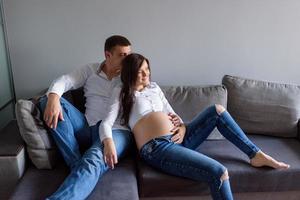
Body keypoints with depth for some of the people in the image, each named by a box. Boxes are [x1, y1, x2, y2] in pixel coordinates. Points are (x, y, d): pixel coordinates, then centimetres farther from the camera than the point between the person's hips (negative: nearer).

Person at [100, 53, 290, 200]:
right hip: (157, 149, -7)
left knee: (217, 110, -3)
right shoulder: (121, 93, 3)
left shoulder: (154, 87, 21)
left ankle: (256, 154, 6)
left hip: (177, 140, 7)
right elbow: (106, 123, -7)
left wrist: (183, 127, -2)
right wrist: (109, 143, -30)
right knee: (219, 172, -25)